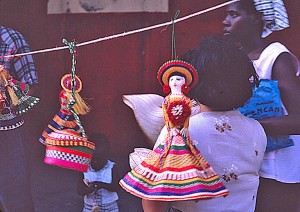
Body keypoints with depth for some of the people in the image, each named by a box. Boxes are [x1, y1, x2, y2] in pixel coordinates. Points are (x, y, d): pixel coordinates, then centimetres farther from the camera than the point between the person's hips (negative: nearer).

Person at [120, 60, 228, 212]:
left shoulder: (186, 100, 10)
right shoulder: (166, 100, 9)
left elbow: (187, 117, 4)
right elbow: (166, 117, 3)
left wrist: (184, 128, -10)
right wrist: (172, 129, -9)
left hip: (183, 134, 0)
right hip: (171, 134, 0)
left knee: (187, 162, -7)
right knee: (167, 163, -6)